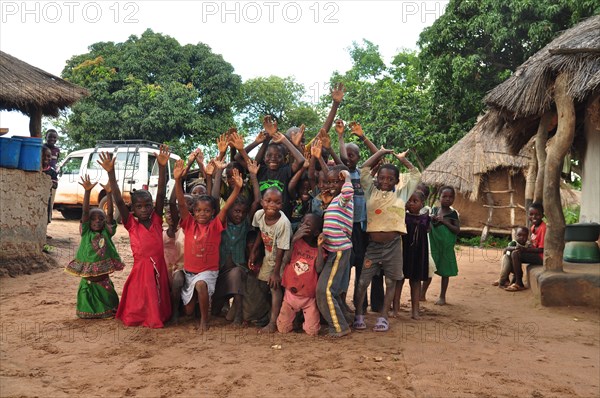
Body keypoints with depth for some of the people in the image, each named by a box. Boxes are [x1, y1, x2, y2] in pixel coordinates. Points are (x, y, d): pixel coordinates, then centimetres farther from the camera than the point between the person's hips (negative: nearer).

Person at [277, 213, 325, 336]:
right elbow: (285, 261, -15)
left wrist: (320, 246, -25)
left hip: (309, 297, -1)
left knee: (312, 332, -4)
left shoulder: (318, 249, -4)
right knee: (282, 329, 2)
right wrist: (293, 240, -23)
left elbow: (319, 269, -19)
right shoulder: (296, 241, -3)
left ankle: (306, 317, 27)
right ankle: (296, 316, 31)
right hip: (291, 294, 1)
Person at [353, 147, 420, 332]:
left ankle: (383, 316, 17)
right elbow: (364, 170, 6)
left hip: (393, 244, 1)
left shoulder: (402, 193, 4)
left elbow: (416, 175, 11)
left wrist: (402, 159, 15)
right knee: (363, 281, 1)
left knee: (391, 282, 7)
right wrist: (381, 152, 10)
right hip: (372, 243, -1)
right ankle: (359, 315, 13)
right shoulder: (372, 191, 4)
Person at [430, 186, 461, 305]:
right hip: (433, 244, 2)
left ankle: (442, 297, 18)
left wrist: (444, 221, -18)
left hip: (446, 246, -2)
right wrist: (431, 220, -10)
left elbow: (457, 230, -8)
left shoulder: (453, 213, -4)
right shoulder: (434, 210, 4)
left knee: (445, 272, 7)